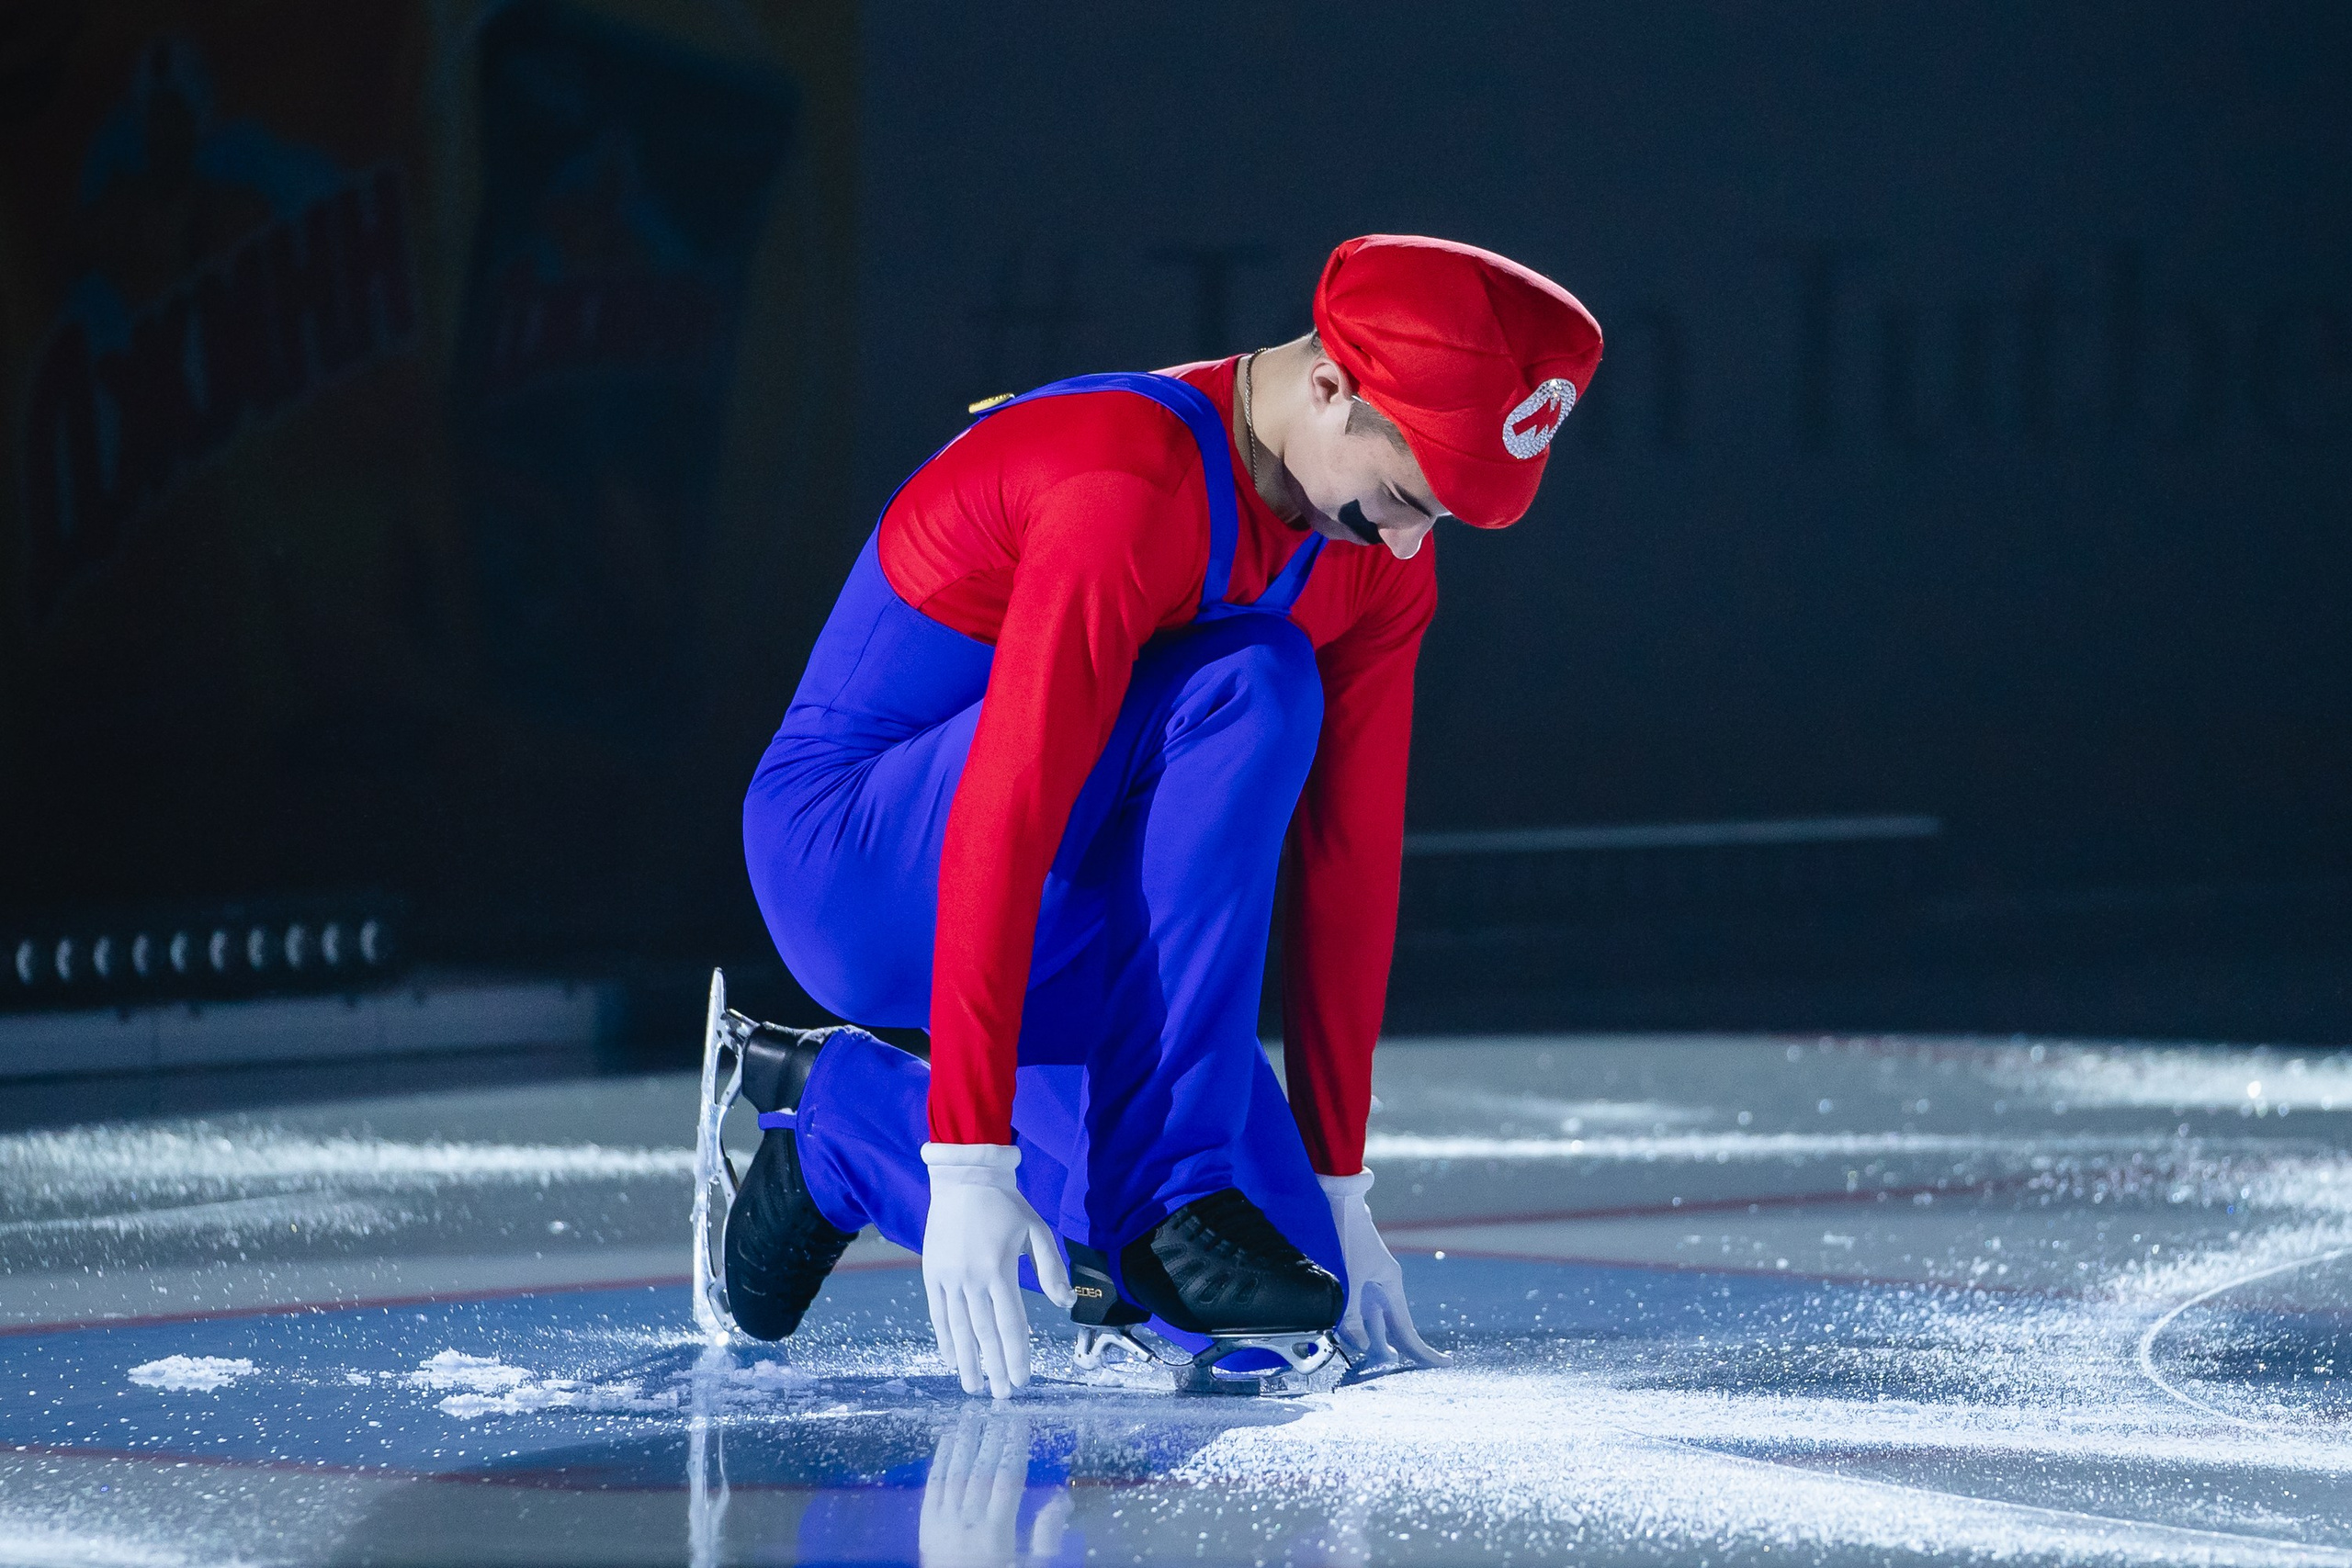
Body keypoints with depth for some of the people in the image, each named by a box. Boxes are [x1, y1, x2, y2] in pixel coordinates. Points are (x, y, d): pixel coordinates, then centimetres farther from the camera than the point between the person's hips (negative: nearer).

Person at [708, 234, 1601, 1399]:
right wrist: (969, 1171, -36)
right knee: (1249, 689, -31)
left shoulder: (1381, 558, -2)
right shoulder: (1129, 486, -28)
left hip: (1065, 918, 8)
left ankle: (848, 1117, 10)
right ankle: (1170, 1194, -26)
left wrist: (1335, 1187, 4)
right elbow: (1001, 828, -33)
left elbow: (1350, 859, 4)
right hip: (848, 861, -8)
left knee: (1295, 1284, -10)